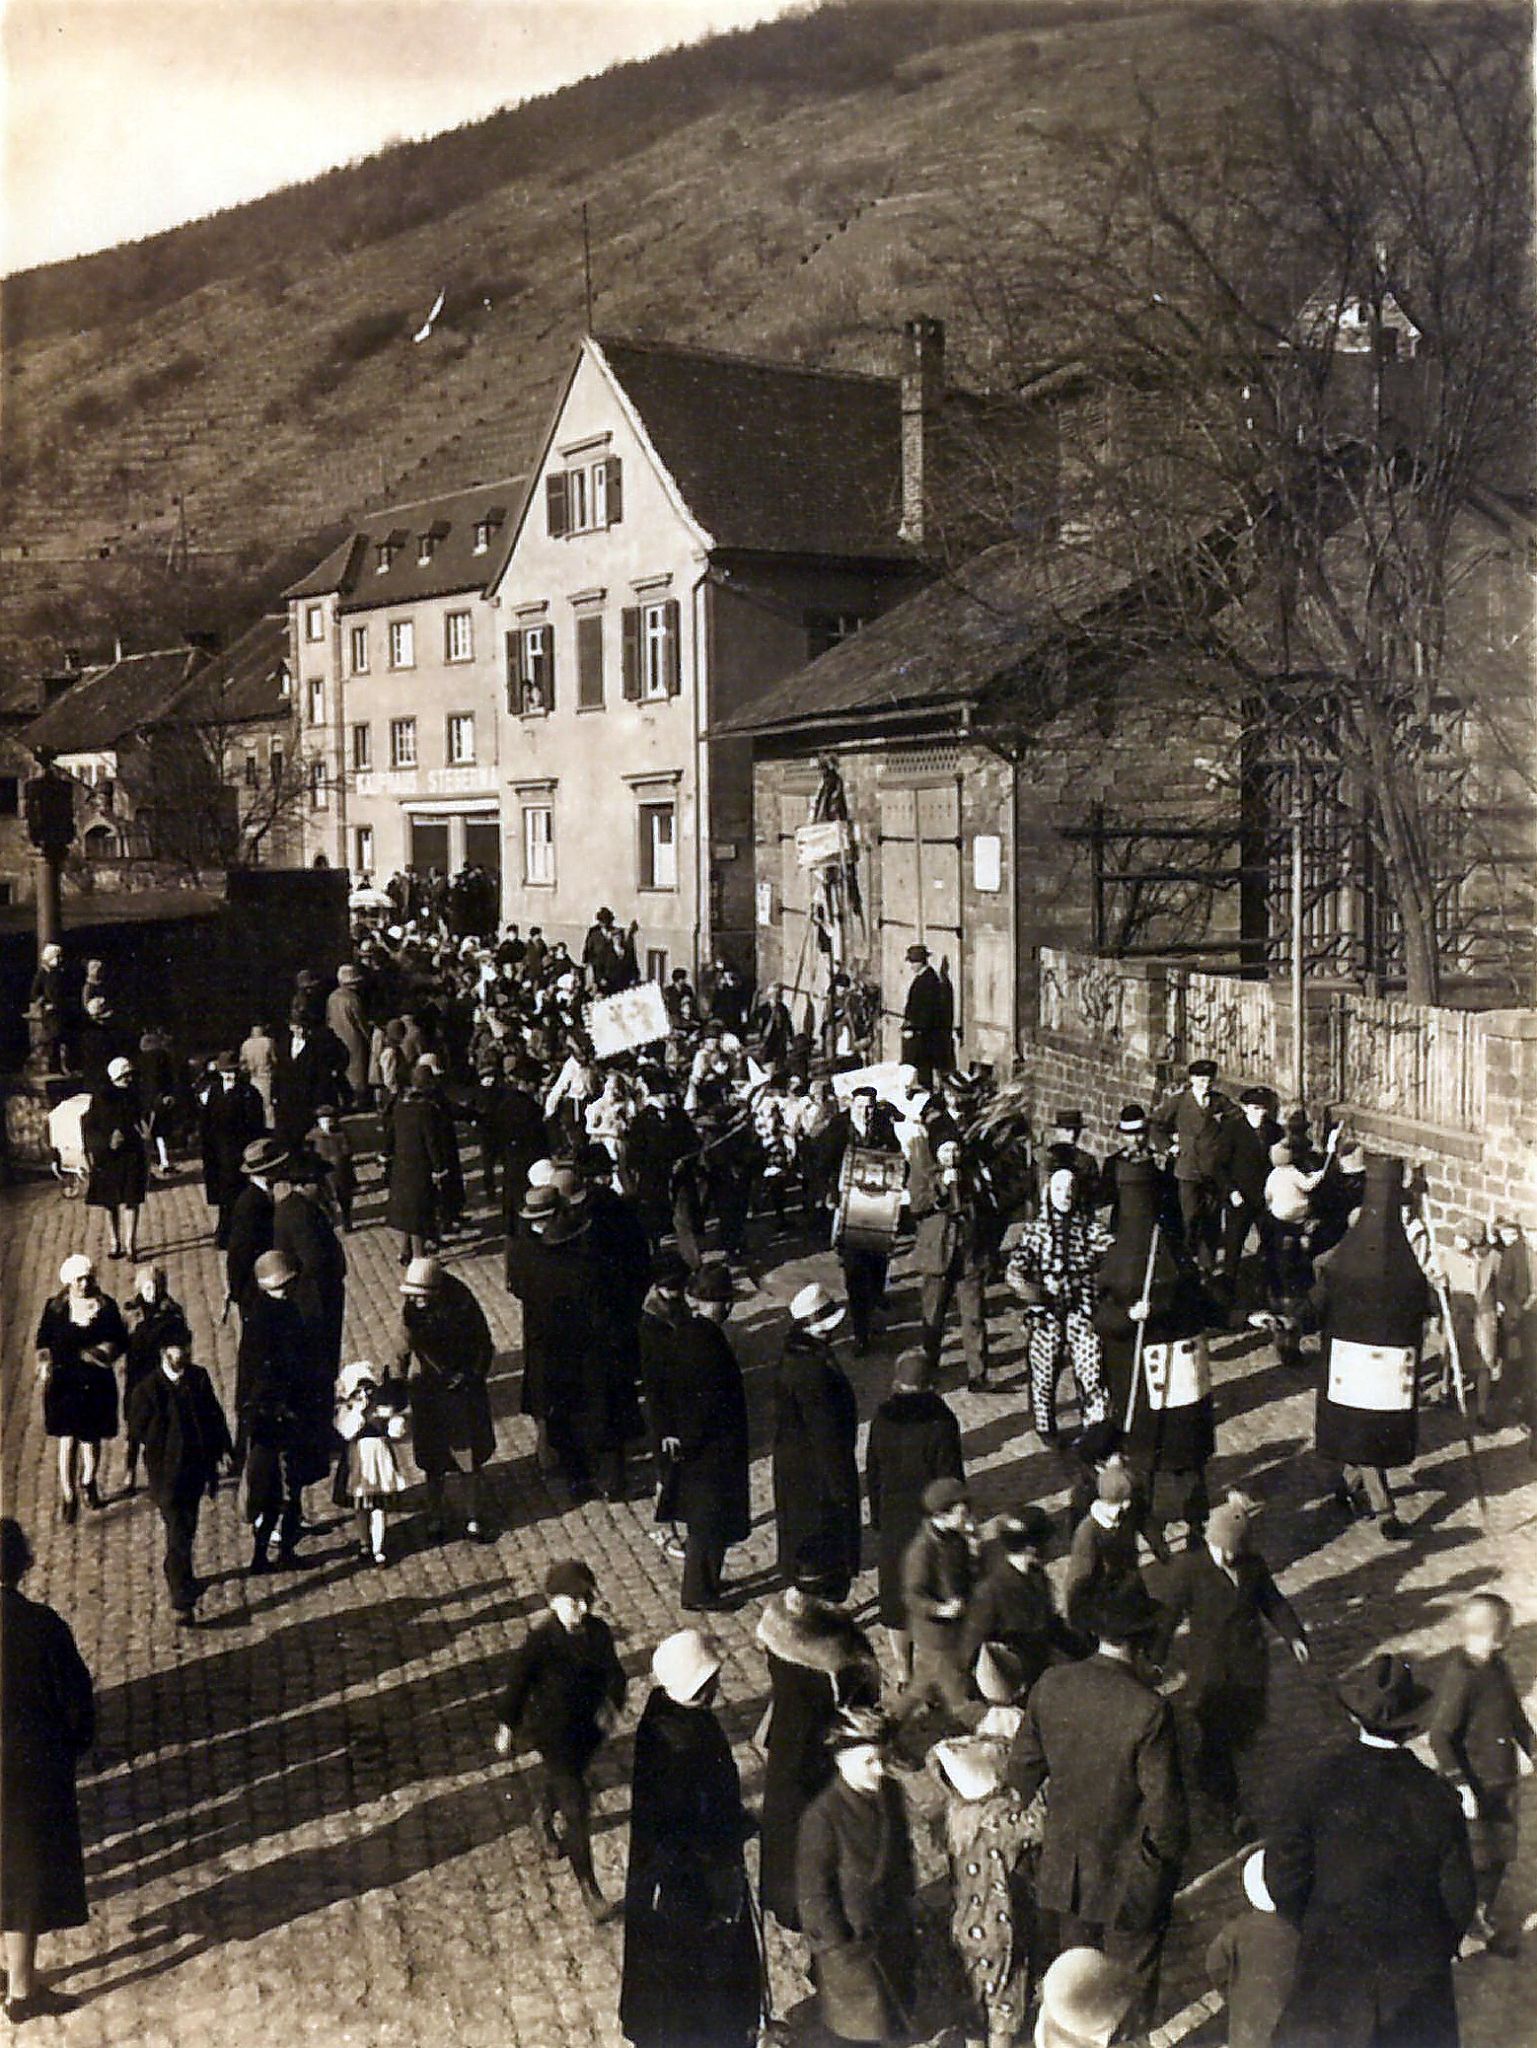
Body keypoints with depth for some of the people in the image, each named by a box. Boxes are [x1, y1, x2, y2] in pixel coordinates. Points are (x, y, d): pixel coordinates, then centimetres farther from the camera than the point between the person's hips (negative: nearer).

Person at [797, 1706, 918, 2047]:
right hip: (851, 1940, -6)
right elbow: (813, 1890, -18)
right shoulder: (823, 1816, -25)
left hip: (894, 1932, 7)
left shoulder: (890, 1795, -5)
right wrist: (839, 1947, -15)